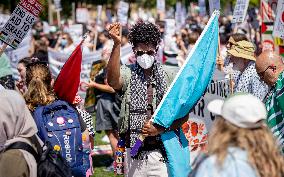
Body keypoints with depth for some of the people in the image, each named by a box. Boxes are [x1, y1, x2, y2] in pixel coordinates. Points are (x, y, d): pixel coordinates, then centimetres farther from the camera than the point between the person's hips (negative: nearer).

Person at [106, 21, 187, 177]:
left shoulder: (169, 76, 3)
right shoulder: (128, 74, 0)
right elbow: (112, 81, -24)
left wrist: (161, 128, -13)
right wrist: (117, 45, -32)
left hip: (162, 151, 0)